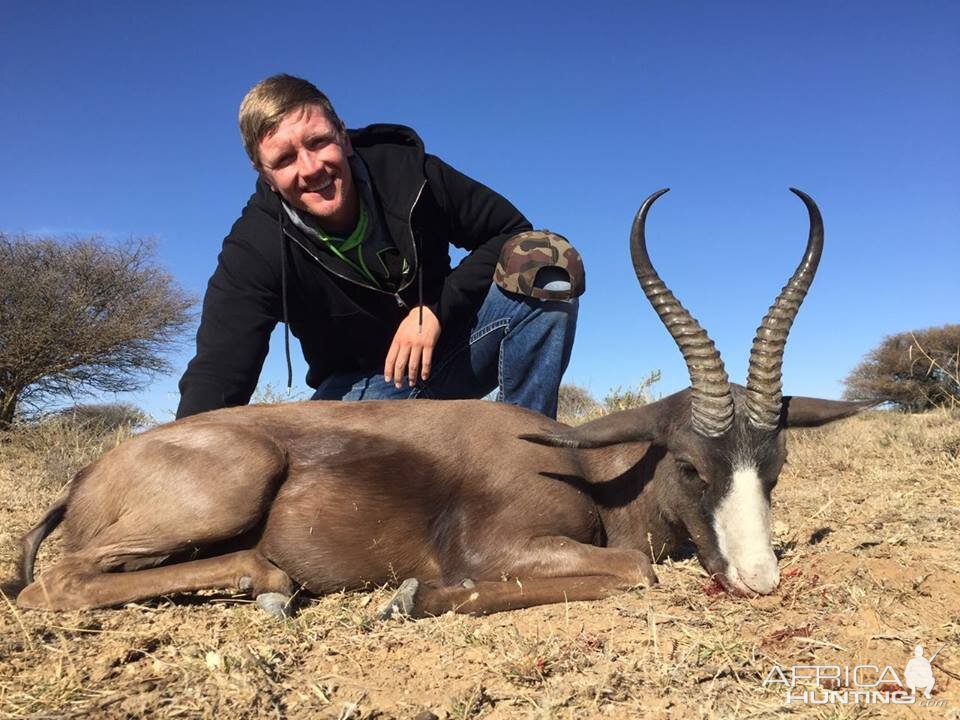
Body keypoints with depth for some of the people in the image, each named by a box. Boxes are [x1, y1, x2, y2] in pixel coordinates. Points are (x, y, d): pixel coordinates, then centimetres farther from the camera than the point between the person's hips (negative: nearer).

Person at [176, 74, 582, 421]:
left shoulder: (407, 171, -15)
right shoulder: (254, 250, -18)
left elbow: (512, 234, -8)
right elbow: (217, 372, -26)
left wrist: (437, 309, -21)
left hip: (447, 346, 1)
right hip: (357, 387, 0)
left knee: (547, 262, -24)